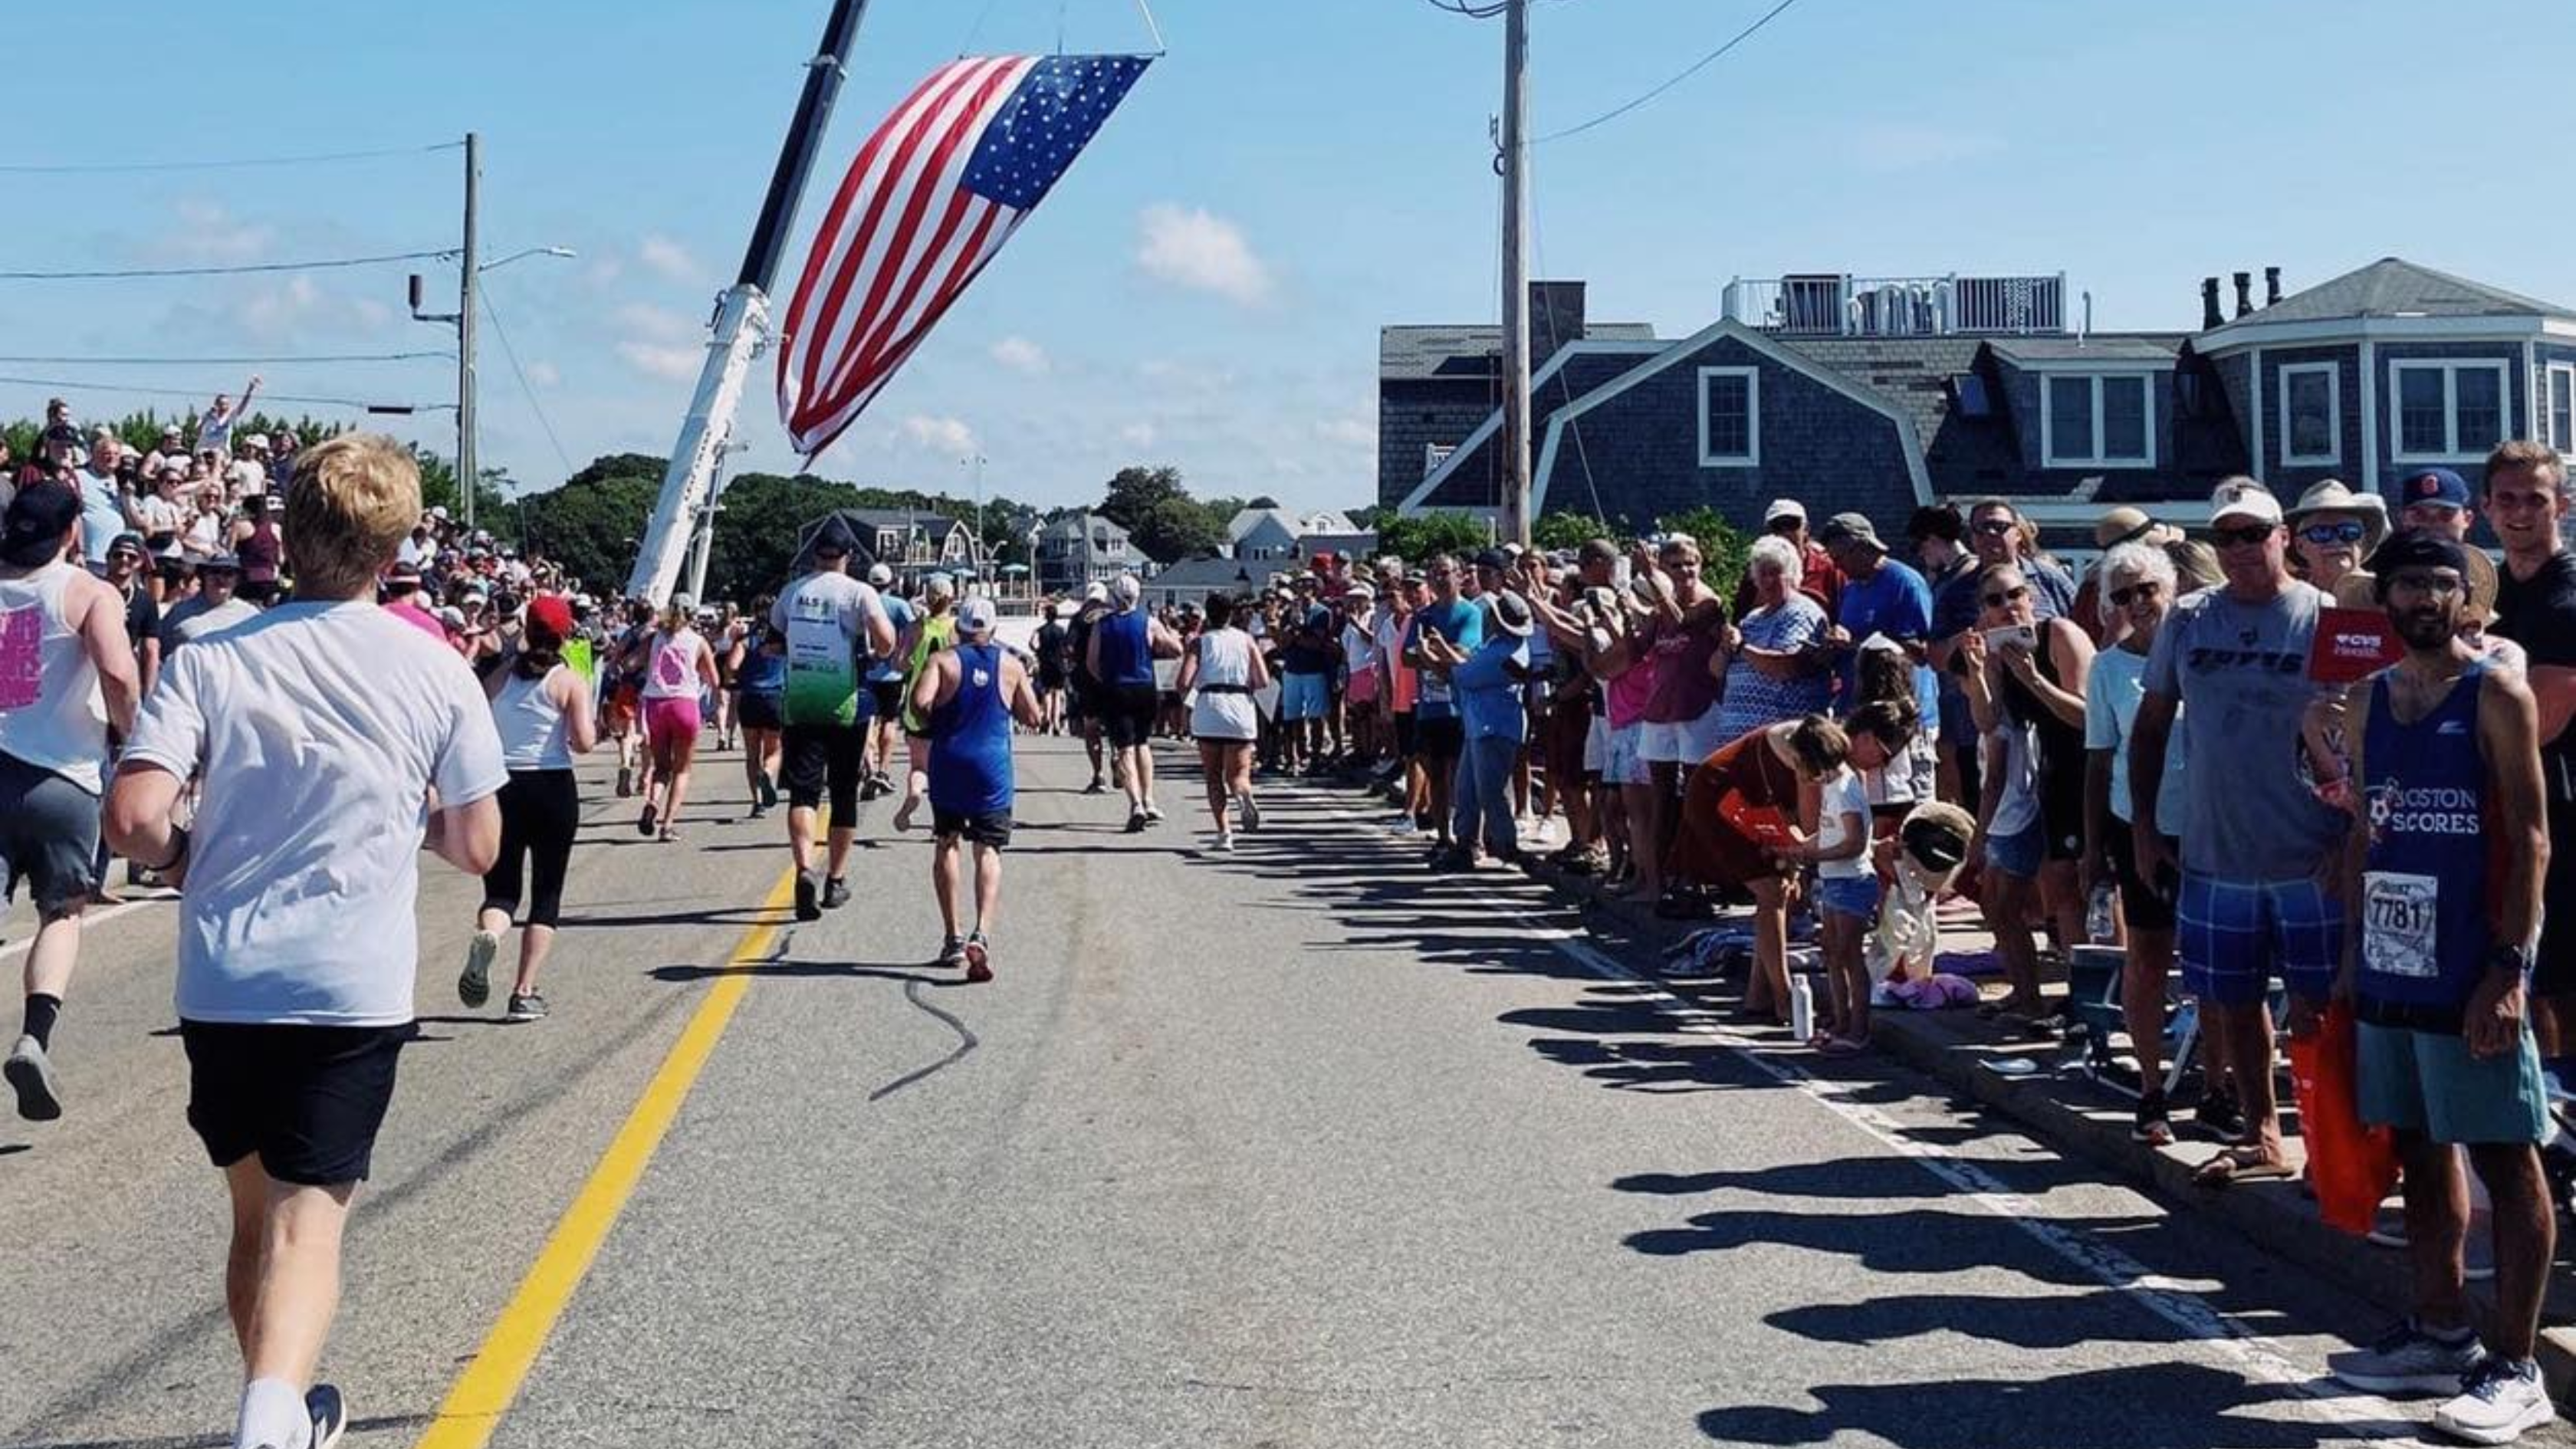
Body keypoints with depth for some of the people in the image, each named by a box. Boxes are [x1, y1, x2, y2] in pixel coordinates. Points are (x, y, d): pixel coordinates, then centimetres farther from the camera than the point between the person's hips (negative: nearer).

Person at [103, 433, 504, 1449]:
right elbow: (477, 848, 3)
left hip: (224, 984, 2)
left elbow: (132, 817, -12)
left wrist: (185, 857, 9)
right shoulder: (435, 670, -1)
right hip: (355, 987, -2)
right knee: (309, 1219, -2)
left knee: (257, 1213, 19)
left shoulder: (213, 659, -2)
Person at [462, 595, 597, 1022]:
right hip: (553, 788, -2)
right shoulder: (570, 681, -5)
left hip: (502, 787, 2)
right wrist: (595, 726, 8)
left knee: (501, 888, 10)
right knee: (547, 894, 10)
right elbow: (583, 742, -13)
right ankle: (524, 992, 5)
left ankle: (486, 938, -26)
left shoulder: (499, 679, 4)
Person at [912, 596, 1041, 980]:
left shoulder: (942, 660, 0)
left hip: (949, 763, 0)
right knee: (988, 851, -1)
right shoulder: (1011, 666, 6)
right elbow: (1032, 718, 9)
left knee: (947, 844, 15)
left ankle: (952, 938, 13)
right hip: (993, 767, 0)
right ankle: (981, 934, -22)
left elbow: (920, 702, -16)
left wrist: (931, 723, 5)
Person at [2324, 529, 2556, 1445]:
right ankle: (2441, 1335, 25)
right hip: (2391, 966, 7)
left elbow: (2529, 840, -10)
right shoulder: (2374, 699, 11)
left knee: (2507, 1165, 0)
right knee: (2420, 1154, 14)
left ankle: (2514, 1368, 5)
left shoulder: (2496, 694, -7)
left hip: (2471, 970, -6)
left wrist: (2508, 969, -17)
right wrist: (2351, 957, 12)